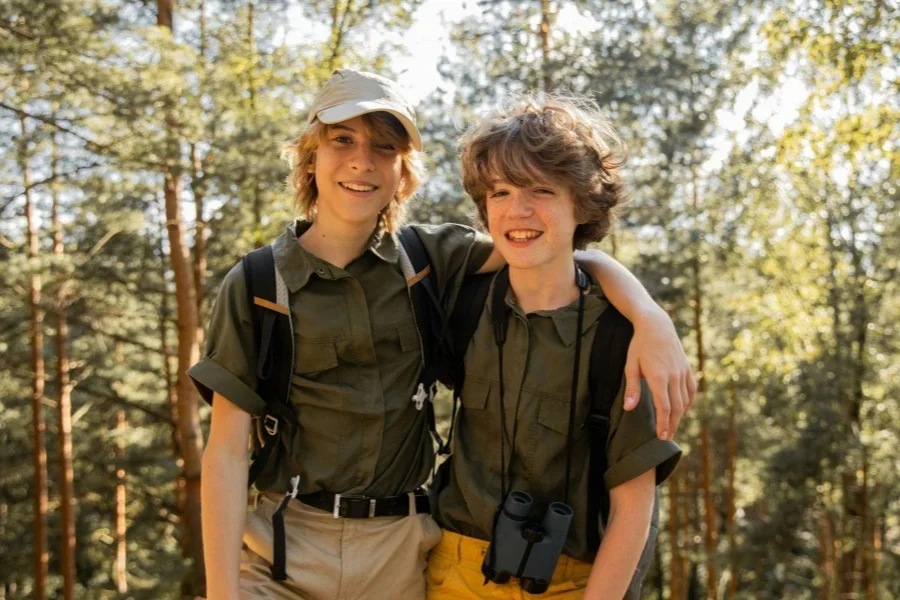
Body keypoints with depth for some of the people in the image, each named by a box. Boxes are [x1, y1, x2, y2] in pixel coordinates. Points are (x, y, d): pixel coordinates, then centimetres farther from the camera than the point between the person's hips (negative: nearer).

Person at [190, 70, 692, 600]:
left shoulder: (429, 258, 2)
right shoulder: (255, 284, -4)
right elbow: (227, 451, -6)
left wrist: (652, 320, -24)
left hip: (401, 555, 2)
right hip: (285, 552, -2)